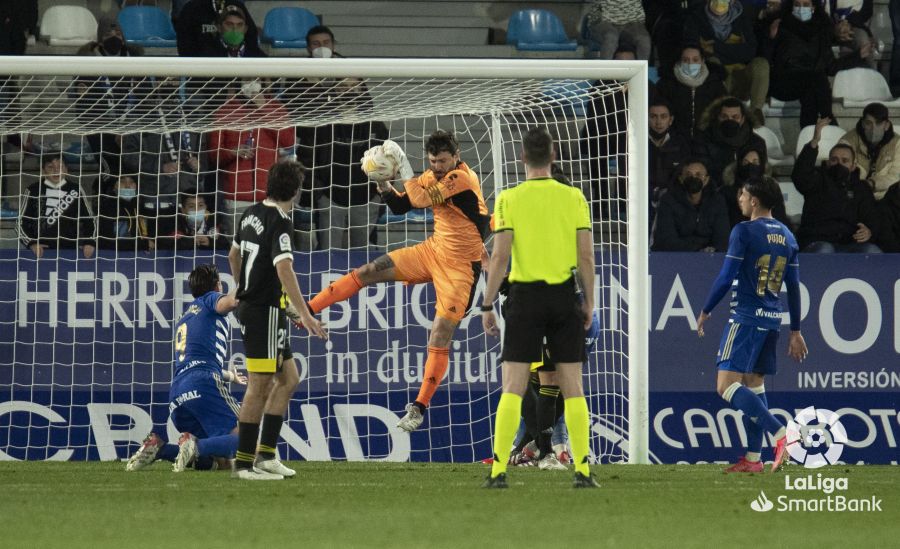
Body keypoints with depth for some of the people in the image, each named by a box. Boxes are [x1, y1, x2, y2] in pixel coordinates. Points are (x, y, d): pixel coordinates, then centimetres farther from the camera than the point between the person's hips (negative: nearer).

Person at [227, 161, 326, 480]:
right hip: (266, 310, -10)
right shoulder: (280, 223, -17)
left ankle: (265, 454, 13)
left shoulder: (252, 214, 11)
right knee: (260, 386, -6)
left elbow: (234, 255, 25)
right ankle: (245, 463, -4)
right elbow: (284, 269, -28)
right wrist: (305, 315, -31)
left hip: (250, 307, 10)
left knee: (288, 379, 14)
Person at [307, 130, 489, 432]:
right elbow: (400, 206, 9)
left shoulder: (463, 178, -22)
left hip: (460, 267, -8)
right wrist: (383, 184, -10)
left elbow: (422, 199, -29)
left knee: (439, 338, -10)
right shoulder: (434, 178, 4)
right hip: (433, 250, 8)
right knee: (369, 272, 2)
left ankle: (419, 408, -5)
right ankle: (304, 311, 8)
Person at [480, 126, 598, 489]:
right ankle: (582, 470, 3)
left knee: (512, 388, 0)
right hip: (565, 296, 2)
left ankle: (499, 470, -6)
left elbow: (500, 258, -7)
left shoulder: (509, 199, -4)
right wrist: (589, 301, 9)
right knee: (572, 388, 6)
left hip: (525, 296, -2)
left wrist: (487, 305, -1)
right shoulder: (573, 197, 1)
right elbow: (586, 255, 0)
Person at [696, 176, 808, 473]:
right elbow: (793, 287, 14)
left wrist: (705, 311, 0)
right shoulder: (786, 236, 12)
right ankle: (753, 457, 14)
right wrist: (795, 331, 19)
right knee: (754, 383, 16)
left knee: (726, 385, -11)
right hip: (772, 319, 8)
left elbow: (726, 278, -13)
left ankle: (780, 434, -25)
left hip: (746, 316, -8)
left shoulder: (743, 231, -10)